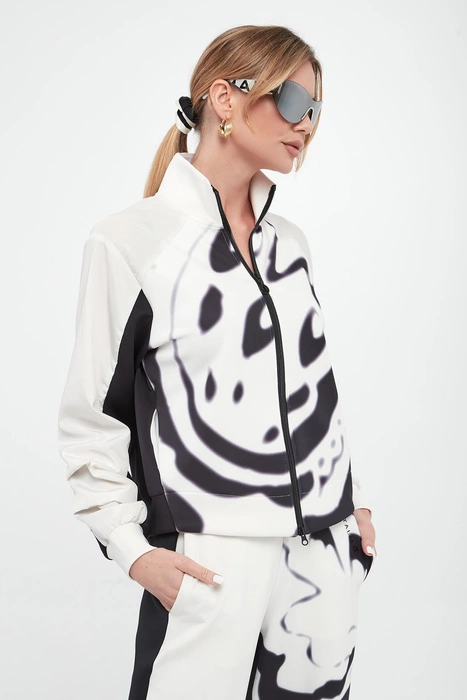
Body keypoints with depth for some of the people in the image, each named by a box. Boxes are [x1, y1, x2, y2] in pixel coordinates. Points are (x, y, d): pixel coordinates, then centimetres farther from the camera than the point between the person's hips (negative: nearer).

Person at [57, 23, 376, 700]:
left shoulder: (290, 242, 11)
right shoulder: (131, 240, -6)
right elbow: (91, 415, -5)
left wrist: (355, 504, 16)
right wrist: (133, 549, -10)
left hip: (325, 556, 6)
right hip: (212, 563, -5)